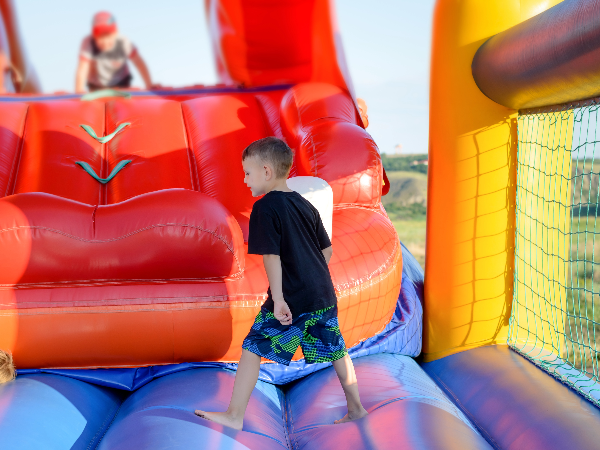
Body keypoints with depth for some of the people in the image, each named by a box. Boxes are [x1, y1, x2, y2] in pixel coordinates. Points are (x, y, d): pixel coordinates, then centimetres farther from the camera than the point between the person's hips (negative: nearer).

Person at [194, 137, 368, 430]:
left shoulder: (265, 208, -10)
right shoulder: (305, 205, 12)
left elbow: (271, 256, -17)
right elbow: (327, 249, 17)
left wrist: (278, 299, -17)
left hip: (291, 299, -7)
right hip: (323, 294, 8)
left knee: (253, 349, 1)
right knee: (335, 349, 18)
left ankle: (235, 416, 5)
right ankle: (356, 408, 27)